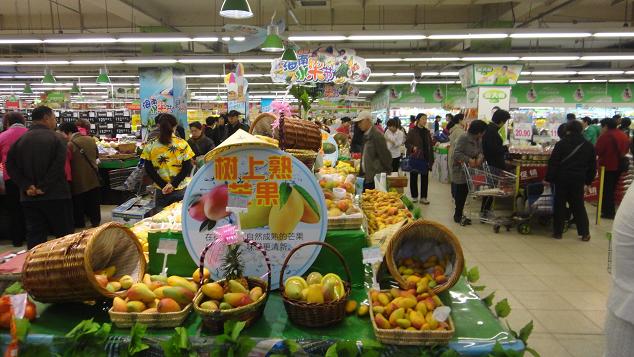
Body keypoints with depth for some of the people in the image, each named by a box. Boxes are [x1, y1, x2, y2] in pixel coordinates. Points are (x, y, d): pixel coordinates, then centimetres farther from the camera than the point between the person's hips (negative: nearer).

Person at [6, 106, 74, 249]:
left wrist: (26, 186, -4)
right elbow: (58, 167, -18)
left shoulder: (20, 140, 6)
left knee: (35, 237, 9)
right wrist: (44, 187, -13)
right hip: (55, 195, -4)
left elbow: (11, 167, 1)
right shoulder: (56, 138, -7)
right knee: (64, 234, 5)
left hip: (29, 198, 5)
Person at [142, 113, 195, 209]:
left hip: (161, 191, 1)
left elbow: (149, 169, -4)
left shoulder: (150, 146, -4)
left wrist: (163, 185, -4)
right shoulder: (182, 144, -7)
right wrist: (173, 184, -9)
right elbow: (187, 167, -9)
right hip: (180, 190, -1)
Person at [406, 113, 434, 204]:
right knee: (414, 178, 6)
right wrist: (413, 147, -26)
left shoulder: (427, 132, 10)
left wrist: (431, 159, 9)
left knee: (425, 178, 7)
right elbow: (406, 143, -5)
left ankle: (423, 197, 16)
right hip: (415, 158, -4)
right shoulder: (412, 132, -5)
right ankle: (414, 197, 17)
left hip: (425, 158, 5)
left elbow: (430, 145, 14)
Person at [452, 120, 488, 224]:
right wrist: (469, 159, -33)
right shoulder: (463, 138, -21)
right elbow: (457, 153, -26)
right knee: (460, 191, -2)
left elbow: (480, 151, 5)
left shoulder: (479, 140, 4)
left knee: (465, 191, 12)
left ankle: (459, 214, 25)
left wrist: (480, 157, -17)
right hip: (459, 169, -8)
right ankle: (458, 216, 10)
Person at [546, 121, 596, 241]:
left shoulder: (561, 143, -7)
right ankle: (584, 233, 12)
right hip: (578, 180, 3)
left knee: (559, 205, 6)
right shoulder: (588, 145, 5)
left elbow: (553, 163, -9)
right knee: (578, 205, 11)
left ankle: (558, 232, 10)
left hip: (562, 178, -3)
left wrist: (549, 178, -5)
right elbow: (592, 166, 11)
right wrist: (589, 180, 19)